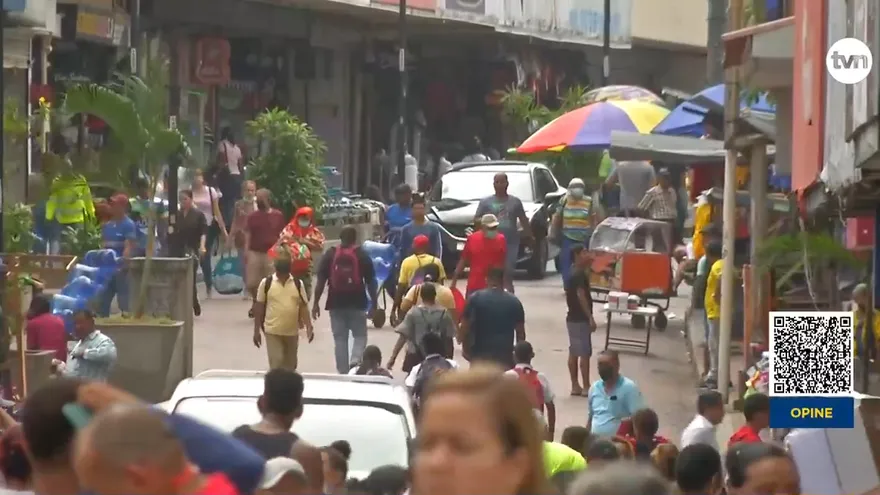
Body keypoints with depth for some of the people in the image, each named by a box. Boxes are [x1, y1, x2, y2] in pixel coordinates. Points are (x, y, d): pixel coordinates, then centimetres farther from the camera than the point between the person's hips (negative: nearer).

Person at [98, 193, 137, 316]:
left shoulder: (128, 225, -7)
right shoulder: (107, 225, 15)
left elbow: (129, 247, -16)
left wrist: (122, 264, -27)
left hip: (121, 268, -7)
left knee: (123, 301, -5)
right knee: (103, 300, 8)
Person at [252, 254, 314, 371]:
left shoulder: (298, 284, 2)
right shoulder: (266, 283, -3)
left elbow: (303, 307, 6)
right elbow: (259, 307, 2)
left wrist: (309, 327, -5)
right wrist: (256, 330, 0)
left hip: (292, 332, 3)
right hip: (272, 331, -3)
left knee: (290, 365, 13)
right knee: (276, 364, -10)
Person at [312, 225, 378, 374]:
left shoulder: (329, 255, 2)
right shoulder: (362, 256, -1)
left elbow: (320, 280, 0)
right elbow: (370, 282, -1)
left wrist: (315, 303, 4)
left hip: (336, 303, 1)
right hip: (357, 303, -1)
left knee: (340, 339, 9)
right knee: (360, 336, 10)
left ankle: (342, 372, 8)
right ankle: (354, 364, -14)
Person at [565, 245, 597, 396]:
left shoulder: (574, 274, 14)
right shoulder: (580, 275, -17)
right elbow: (581, 296, -23)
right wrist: (590, 318, -23)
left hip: (573, 318, 10)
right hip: (580, 319, -10)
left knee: (574, 353, 9)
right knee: (585, 353, -7)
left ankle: (575, 386, 12)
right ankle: (586, 387, -6)